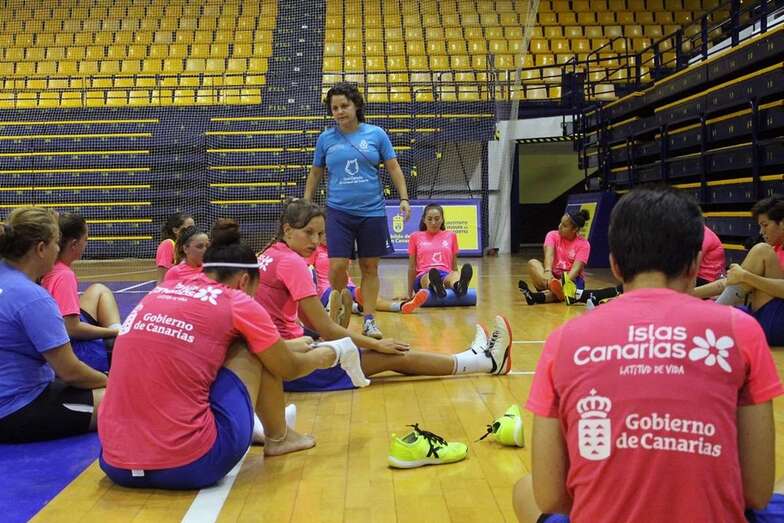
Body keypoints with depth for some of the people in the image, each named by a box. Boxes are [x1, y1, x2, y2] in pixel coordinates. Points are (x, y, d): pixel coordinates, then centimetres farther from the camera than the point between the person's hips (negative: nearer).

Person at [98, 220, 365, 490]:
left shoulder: (158, 293, 15)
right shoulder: (237, 303, 0)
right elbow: (289, 368, 14)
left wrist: (292, 346, 43)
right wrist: (328, 355, 37)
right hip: (191, 467, -6)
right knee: (254, 351, 12)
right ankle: (278, 438, 27)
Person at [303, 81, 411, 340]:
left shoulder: (376, 134, 1)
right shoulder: (325, 138, 4)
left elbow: (393, 168, 4)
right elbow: (315, 173, 14)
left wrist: (404, 198, -5)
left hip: (372, 212, 0)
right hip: (338, 212, 0)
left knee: (369, 267, 6)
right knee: (337, 265, -9)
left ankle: (369, 320, 16)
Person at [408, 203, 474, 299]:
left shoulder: (451, 235, 19)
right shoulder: (415, 237, 15)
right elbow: (412, 268, 18)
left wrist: (457, 284, 20)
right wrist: (410, 293, 18)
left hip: (446, 276, 1)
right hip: (424, 277, -1)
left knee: (455, 275, -38)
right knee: (432, 274, -40)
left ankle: (459, 287, -74)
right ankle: (436, 286, -76)